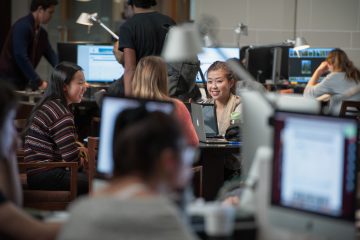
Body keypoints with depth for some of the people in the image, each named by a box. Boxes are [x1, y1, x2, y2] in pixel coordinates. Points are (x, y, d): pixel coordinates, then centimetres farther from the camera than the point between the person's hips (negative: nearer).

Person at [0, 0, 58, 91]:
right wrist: (38, 82, -24)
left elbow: (50, 54, 13)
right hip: (8, 79, -9)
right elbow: (20, 57, -25)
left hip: (22, 82, 9)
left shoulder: (42, 33, 11)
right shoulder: (22, 26, -17)